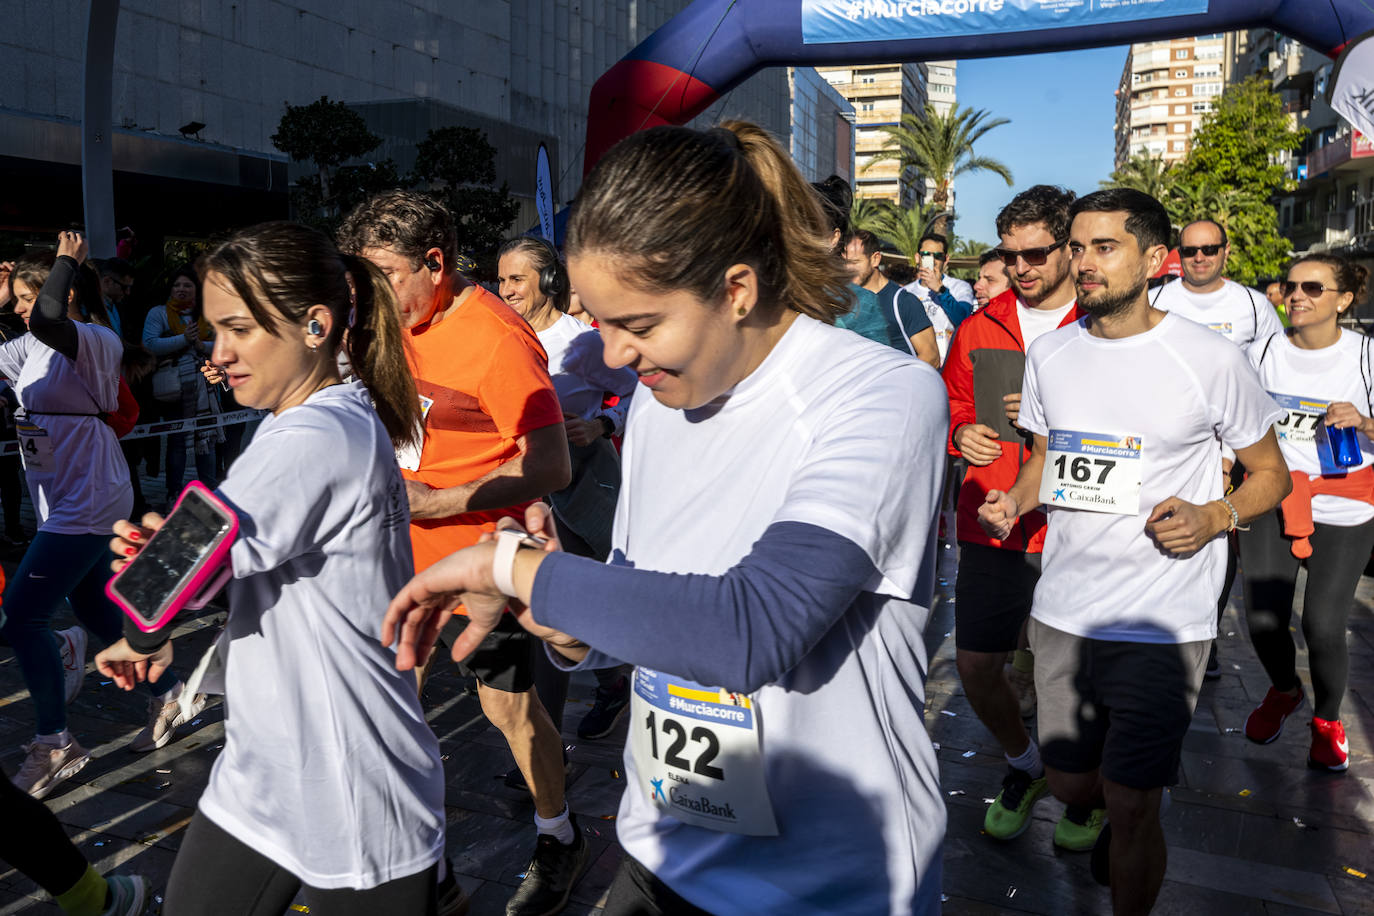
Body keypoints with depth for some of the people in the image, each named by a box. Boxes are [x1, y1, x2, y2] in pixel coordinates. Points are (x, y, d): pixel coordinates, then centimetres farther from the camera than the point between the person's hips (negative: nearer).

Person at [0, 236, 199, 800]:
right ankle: (169, 696, 30)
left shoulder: (93, 341, -16)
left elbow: (50, 319, -36)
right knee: (94, 609, 15)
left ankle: (54, 744, 2)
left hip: (87, 504, -10)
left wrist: (67, 261, -21)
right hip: (64, 504, 10)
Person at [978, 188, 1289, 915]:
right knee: (1070, 782, 17)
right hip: (1062, 609, 5)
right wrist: (1012, 501, -3)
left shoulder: (1211, 361, -9)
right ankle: (1125, 818, 52)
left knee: (1130, 808, 0)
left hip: (1162, 622, -4)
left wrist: (1214, 516, -18)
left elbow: (1271, 473, 2)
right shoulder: (1049, 354, 4)